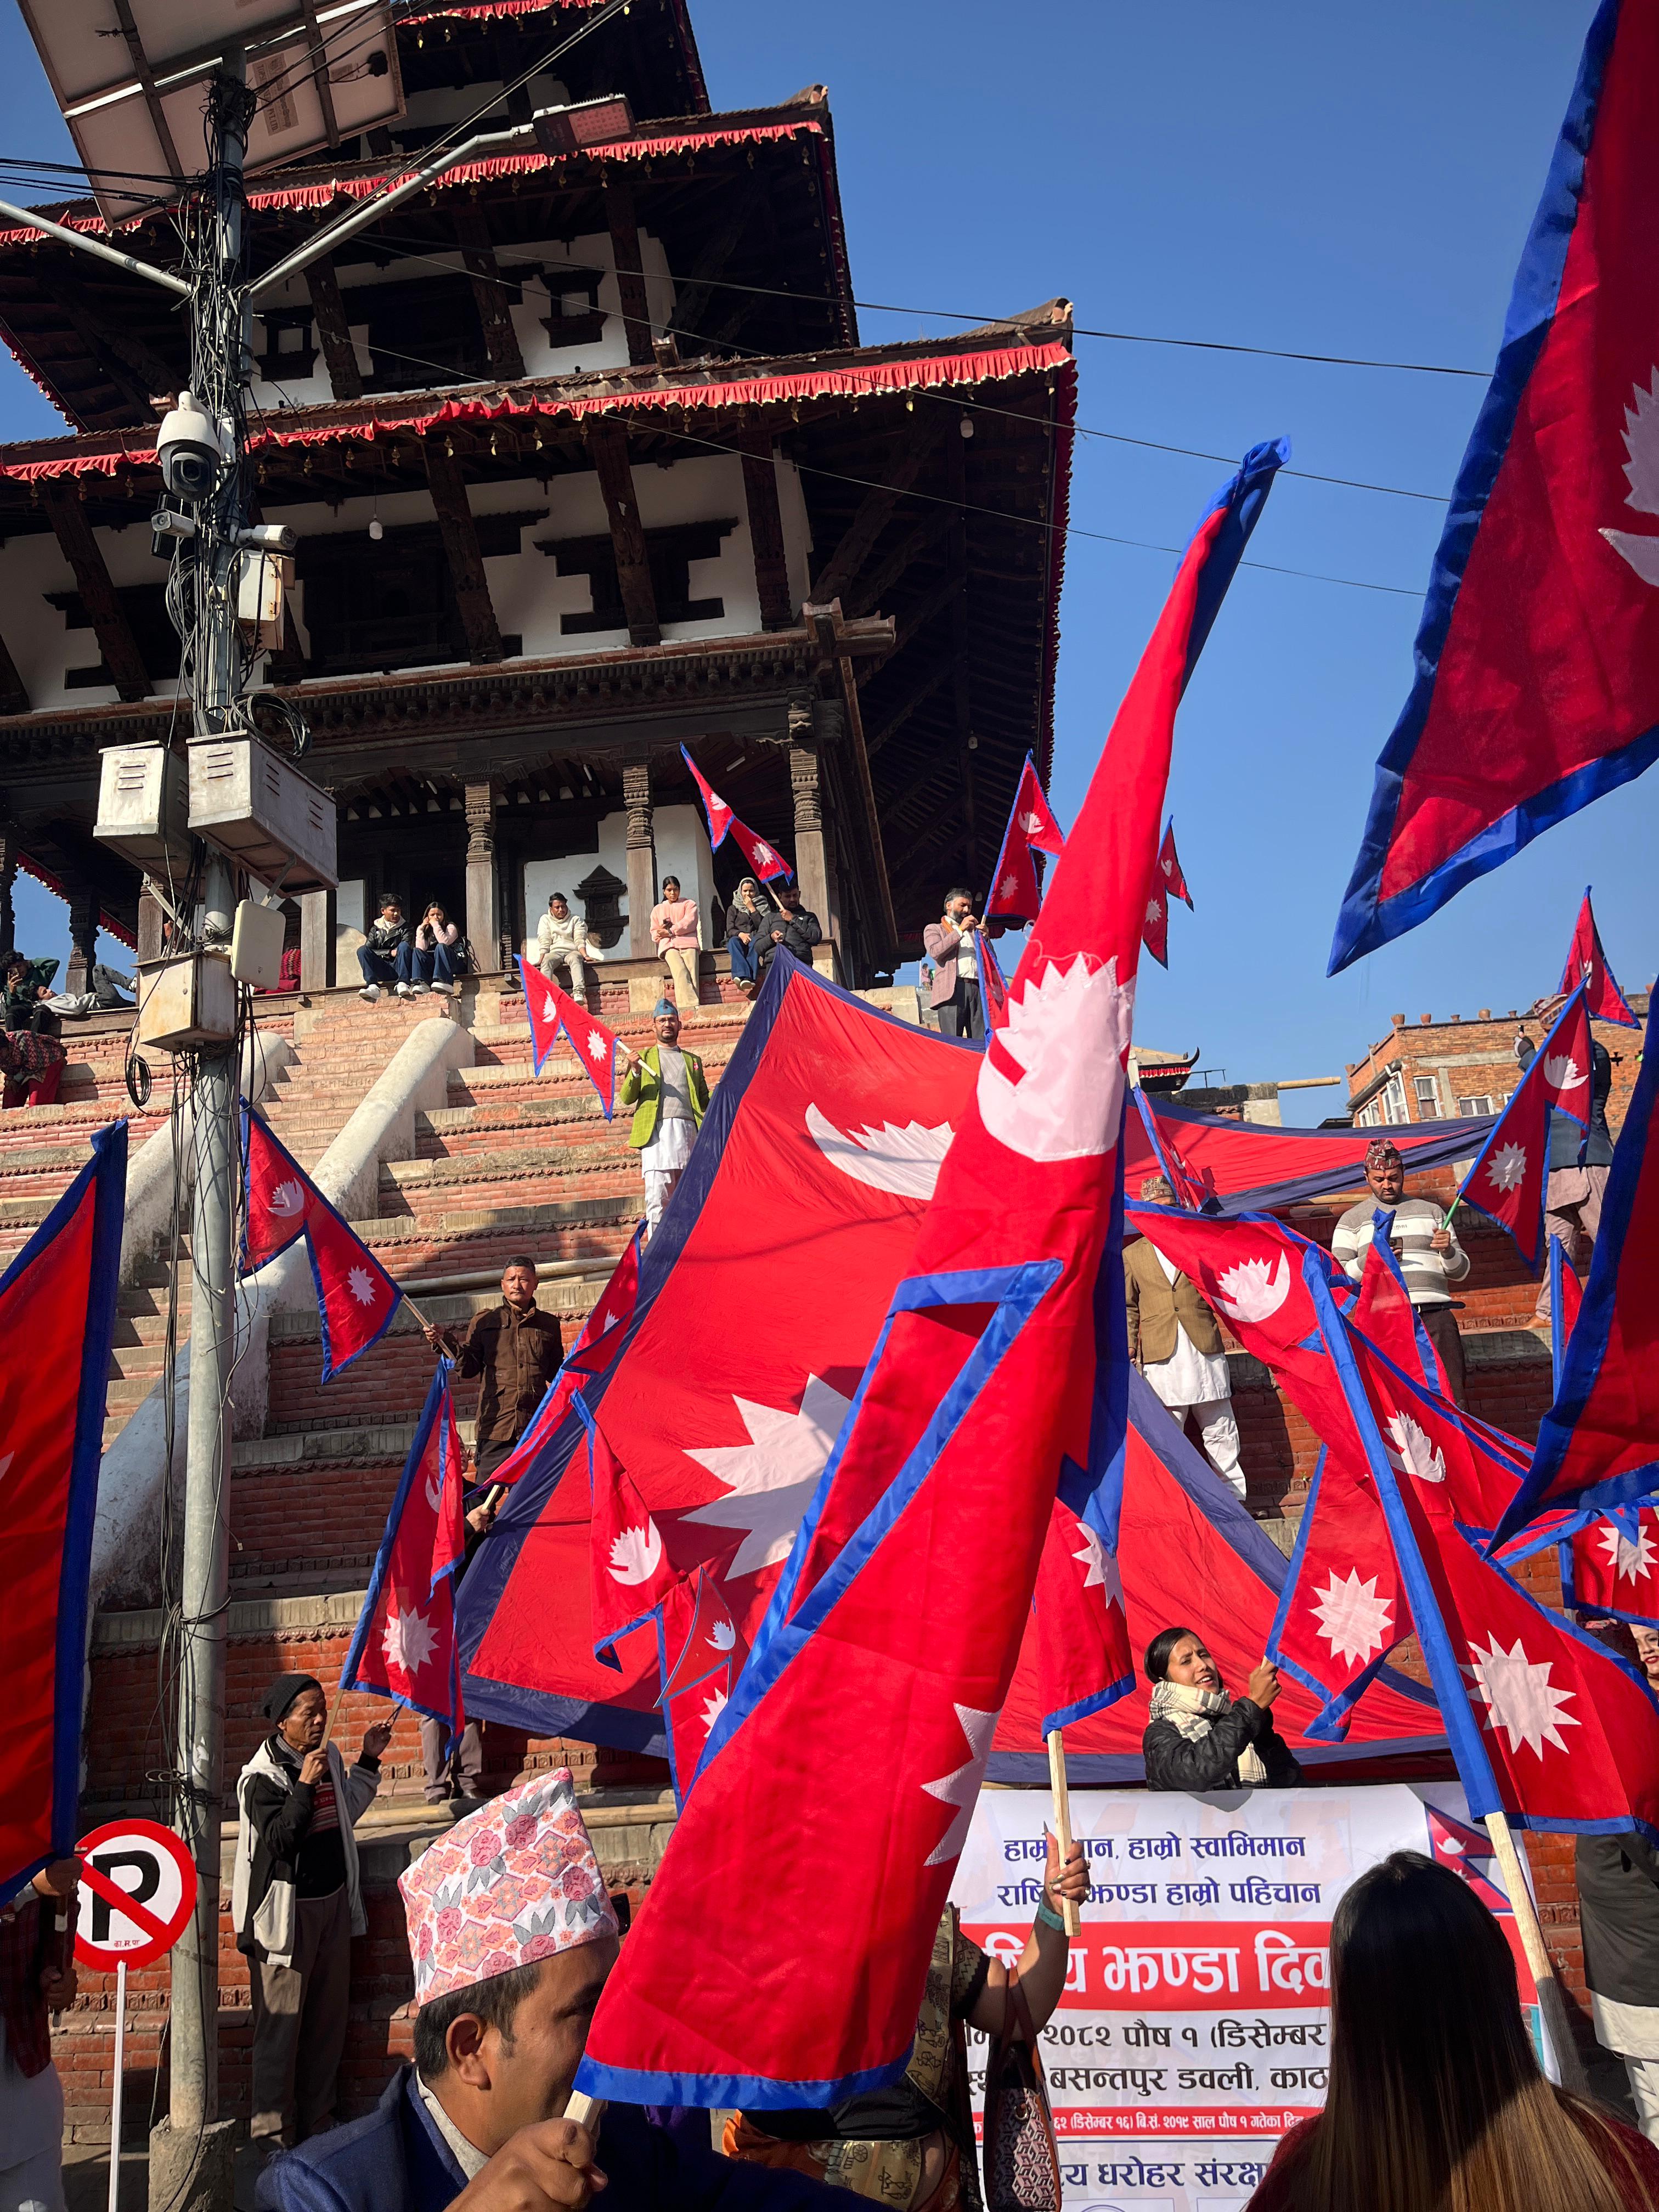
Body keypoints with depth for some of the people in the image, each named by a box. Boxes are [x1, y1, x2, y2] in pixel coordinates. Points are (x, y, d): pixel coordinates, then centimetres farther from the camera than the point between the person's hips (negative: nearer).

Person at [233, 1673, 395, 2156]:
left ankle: (317, 2122, 25)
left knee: (329, 2020, 13)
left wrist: (368, 1761, 13)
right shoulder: (262, 1777, -13)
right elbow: (278, 1839, -22)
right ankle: (272, 2131, 12)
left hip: (333, 1903, 7)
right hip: (288, 1911, -7)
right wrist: (305, 1784, -25)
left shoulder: (329, 1757, 7)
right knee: (280, 2024, -1)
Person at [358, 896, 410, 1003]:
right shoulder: (376, 929, 18)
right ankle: (373, 986, -39)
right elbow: (368, 949, 2)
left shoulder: (404, 927, 15)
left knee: (403, 945, -27)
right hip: (381, 970, 2)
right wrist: (390, 953, -8)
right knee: (362, 950, -21)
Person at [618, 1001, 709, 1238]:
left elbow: (705, 1101, 22)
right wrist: (635, 1072, -10)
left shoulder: (692, 1060, 25)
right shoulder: (643, 1058, 19)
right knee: (657, 1198, -11)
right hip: (656, 1131, -2)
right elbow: (626, 1098, 8)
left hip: (689, 1130, 2)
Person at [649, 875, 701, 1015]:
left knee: (692, 976, -24)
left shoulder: (689, 904, 22)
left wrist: (670, 932, -3)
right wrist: (661, 933, 0)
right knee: (681, 973, -28)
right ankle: (691, 1006, -43)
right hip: (668, 946, 1)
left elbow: (689, 923, 4)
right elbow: (654, 933, 24)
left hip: (687, 943, 0)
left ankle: (692, 1009, -36)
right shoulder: (657, 909, 31)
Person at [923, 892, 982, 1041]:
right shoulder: (934, 929, 18)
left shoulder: (973, 931, 31)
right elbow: (935, 952, -3)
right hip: (953, 989, -4)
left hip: (978, 990, 4)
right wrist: (960, 930, -3)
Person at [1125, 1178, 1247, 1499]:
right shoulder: (1132, 1255, 11)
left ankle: (1232, 1498, 12)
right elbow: (1128, 1307, 13)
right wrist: (1128, 1346, 3)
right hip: (1160, 1356, -1)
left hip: (1204, 1350, 1)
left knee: (1221, 1432, 4)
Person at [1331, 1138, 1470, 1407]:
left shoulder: (1430, 1211, 22)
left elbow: (1460, 1271, 21)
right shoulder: (1353, 1219, 15)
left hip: (1435, 1312, 2)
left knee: (1453, 1398, -6)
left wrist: (1448, 1251, -1)